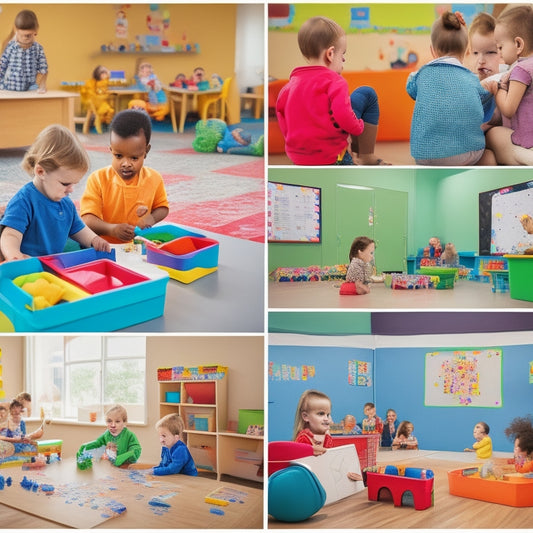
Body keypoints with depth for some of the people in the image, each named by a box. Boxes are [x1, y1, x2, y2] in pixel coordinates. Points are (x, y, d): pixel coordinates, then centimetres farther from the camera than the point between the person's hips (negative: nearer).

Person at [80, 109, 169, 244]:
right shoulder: (98, 179, -7)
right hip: (105, 247, -1)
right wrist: (113, 229, -31)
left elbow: (162, 207, 17)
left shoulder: (154, 179, 1)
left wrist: (152, 218, -7)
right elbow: (88, 220, -12)